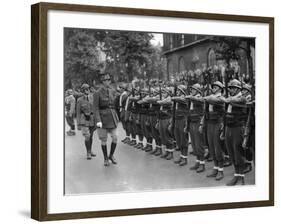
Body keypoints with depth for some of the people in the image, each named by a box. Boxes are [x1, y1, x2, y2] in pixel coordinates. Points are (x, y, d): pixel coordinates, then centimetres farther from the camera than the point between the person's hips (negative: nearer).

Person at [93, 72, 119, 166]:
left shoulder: (112, 91, 6)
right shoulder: (97, 93, -10)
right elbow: (95, 108, -12)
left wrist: (116, 117, 16)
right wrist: (98, 121, -20)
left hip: (112, 117, 4)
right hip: (102, 117, -4)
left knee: (115, 138, -1)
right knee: (104, 140, 4)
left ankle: (111, 155, 20)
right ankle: (106, 158, 18)